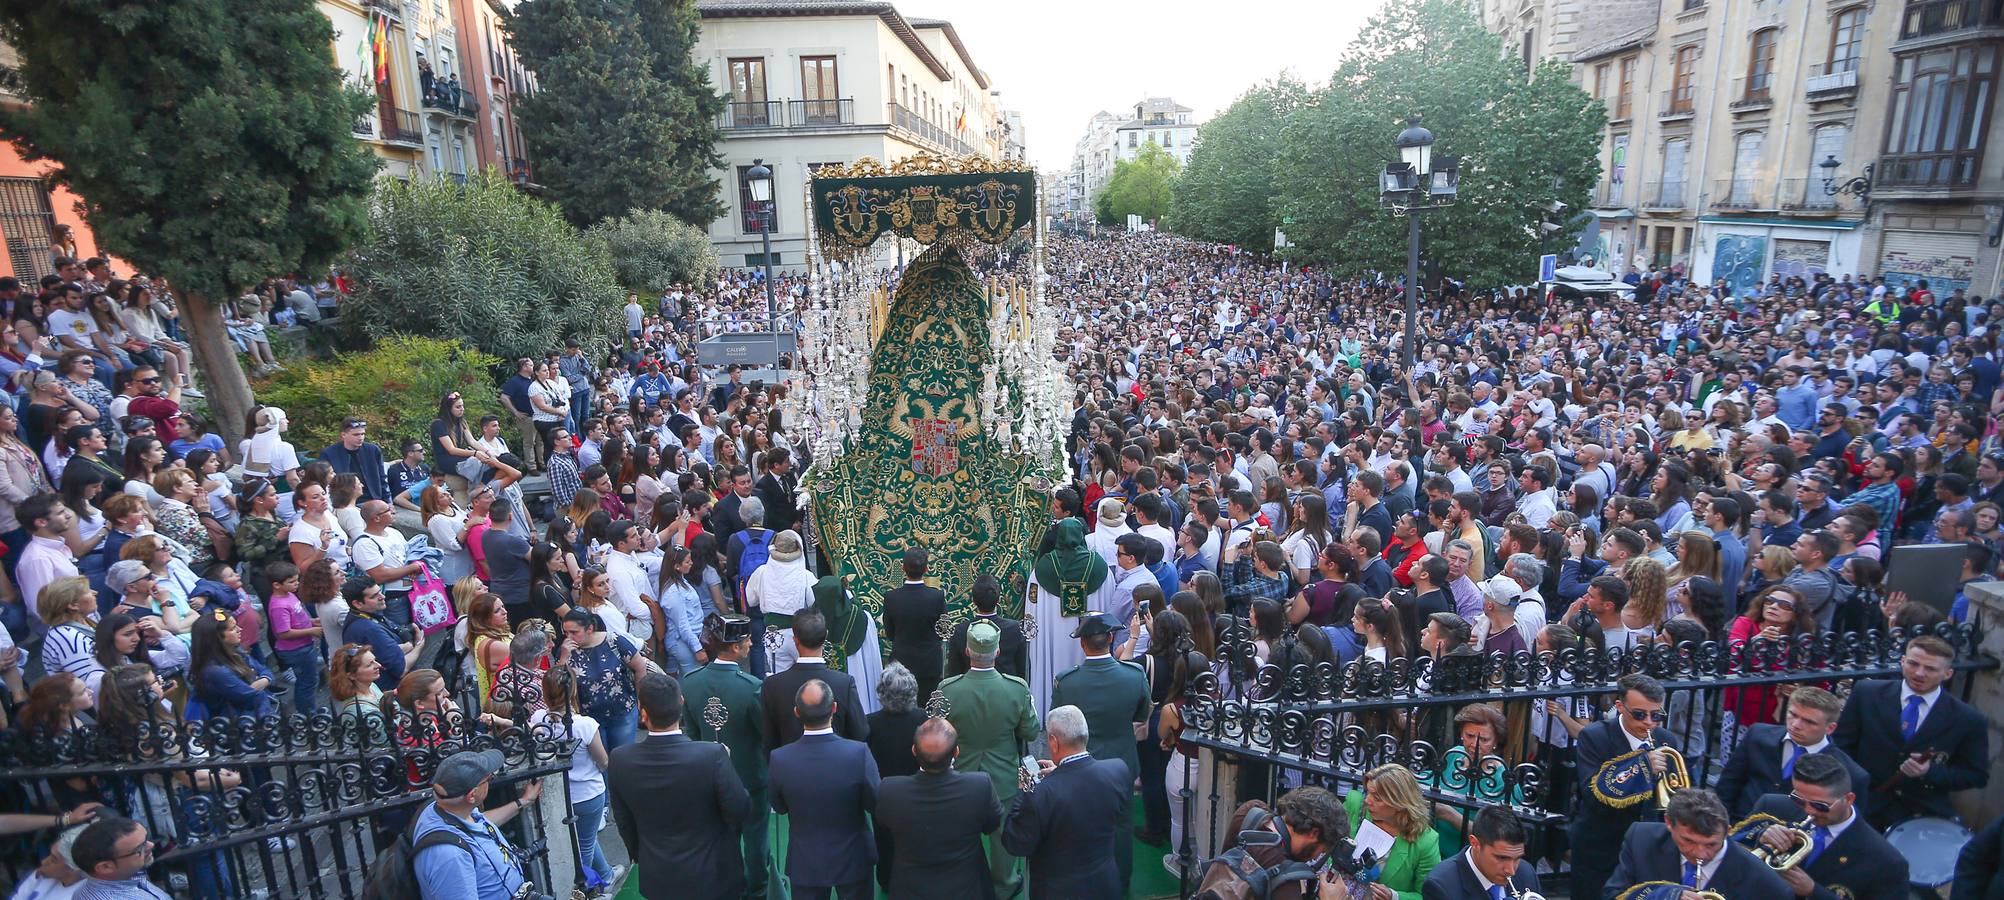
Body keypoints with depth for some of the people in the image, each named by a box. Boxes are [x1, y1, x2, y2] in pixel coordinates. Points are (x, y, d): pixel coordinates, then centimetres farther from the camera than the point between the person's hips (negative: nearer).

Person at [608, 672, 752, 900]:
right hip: (711, 877, -3)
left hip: (656, 879, 3)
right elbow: (740, 812, -17)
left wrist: (641, 859, 15)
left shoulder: (620, 760, -18)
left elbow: (625, 825, -2)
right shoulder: (713, 755, -29)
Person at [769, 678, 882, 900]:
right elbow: (876, 804, -14)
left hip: (804, 864, 1)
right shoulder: (859, 752, -28)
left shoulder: (779, 759, -23)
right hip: (853, 860, -1)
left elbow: (779, 807, -5)